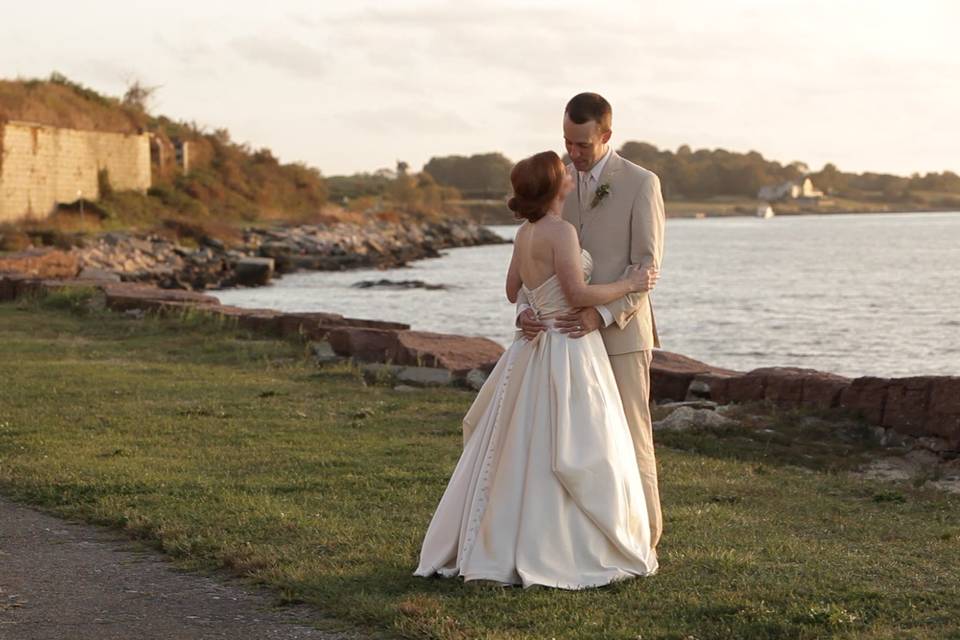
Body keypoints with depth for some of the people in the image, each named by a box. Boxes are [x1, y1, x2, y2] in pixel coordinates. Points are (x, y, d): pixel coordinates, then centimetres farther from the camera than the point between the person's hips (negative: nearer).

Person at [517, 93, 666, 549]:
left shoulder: (641, 184, -8)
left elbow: (646, 268, -12)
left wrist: (603, 314, -25)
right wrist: (525, 309, -15)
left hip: (622, 331, -5)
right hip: (571, 332, 5)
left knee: (629, 438, -1)